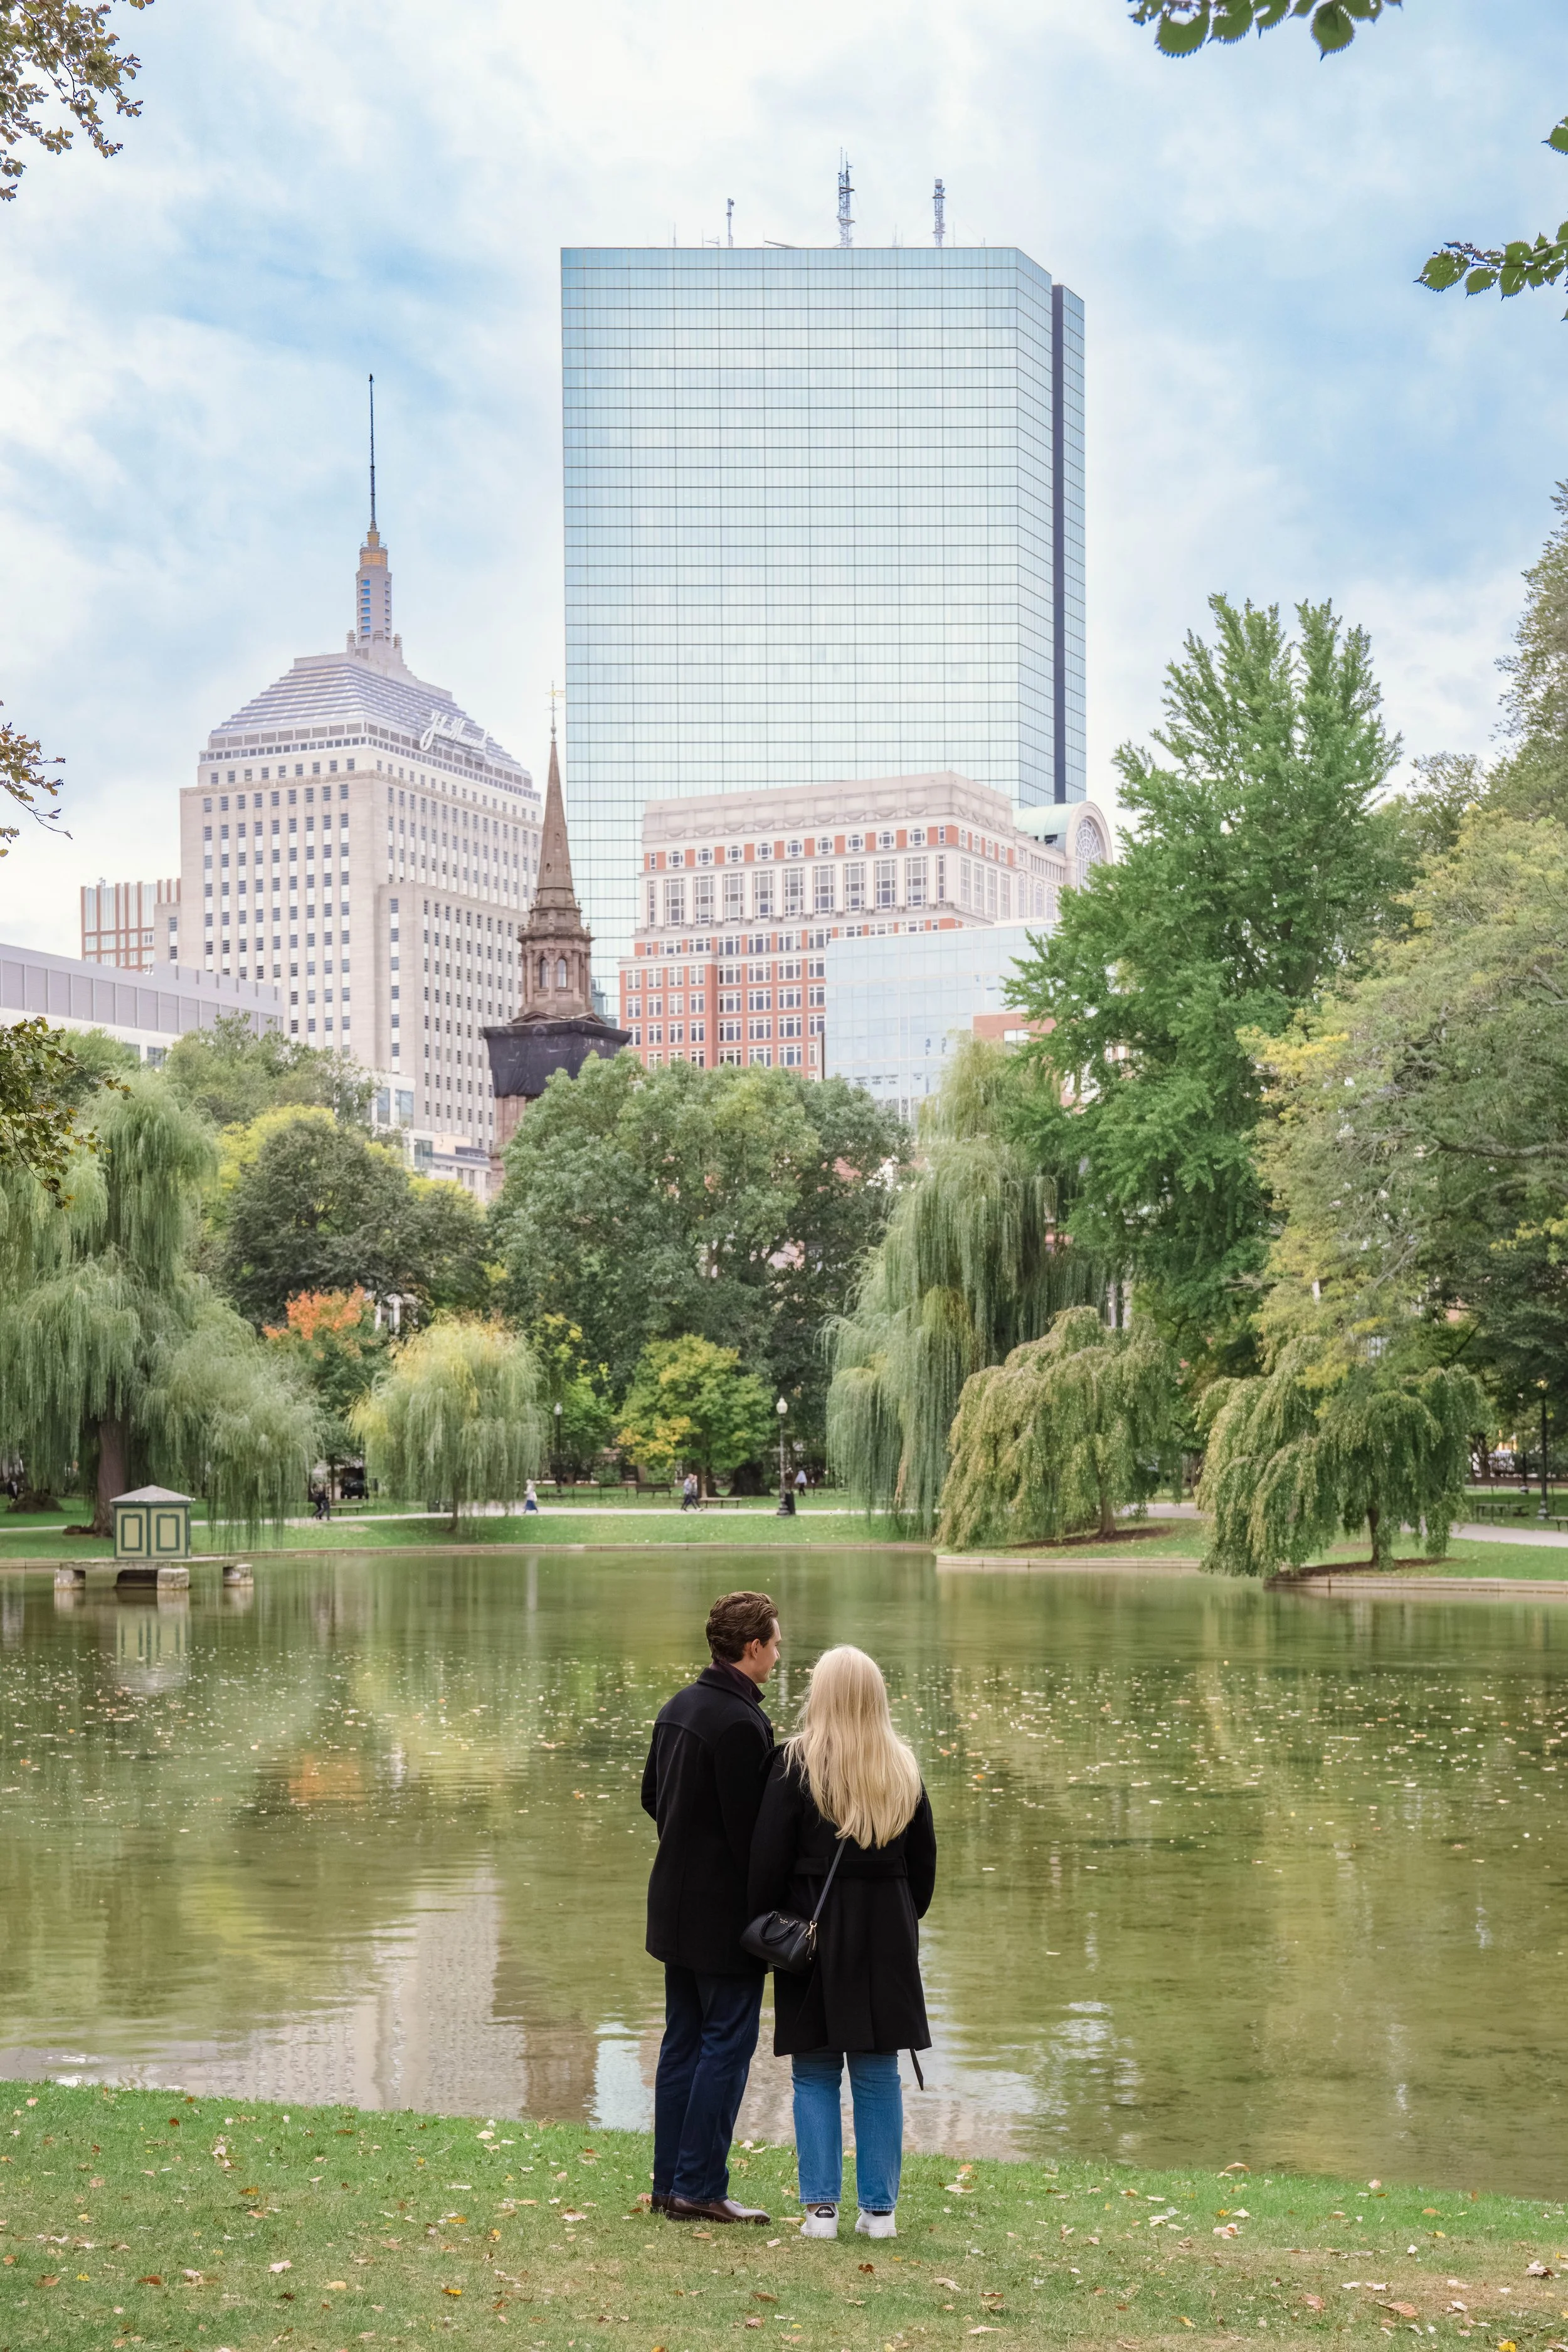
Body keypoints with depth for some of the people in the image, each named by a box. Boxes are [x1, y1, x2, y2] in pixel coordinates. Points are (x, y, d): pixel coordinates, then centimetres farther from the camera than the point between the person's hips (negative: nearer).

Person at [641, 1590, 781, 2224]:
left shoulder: (676, 1708, 8)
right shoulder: (742, 1723, -20)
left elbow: (651, 1796, 17)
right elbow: (750, 1828, -21)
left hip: (675, 1903, 9)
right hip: (725, 1911, -9)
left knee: (683, 2042, 14)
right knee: (727, 2044, -1)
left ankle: (670, 2183, 19)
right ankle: (699, 2189, 1)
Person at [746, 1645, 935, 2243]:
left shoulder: (795, 1765, -9)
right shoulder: (904, 1769, 4)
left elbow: (769, 1857, -8)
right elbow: (923, 1862, 10)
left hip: (813, 1931, -3)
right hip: (887, 1939, 3)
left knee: (815, 2075, 6)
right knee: (877, 2076, 9)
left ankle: (821, 2207, 5)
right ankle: (879, 2209, 11)